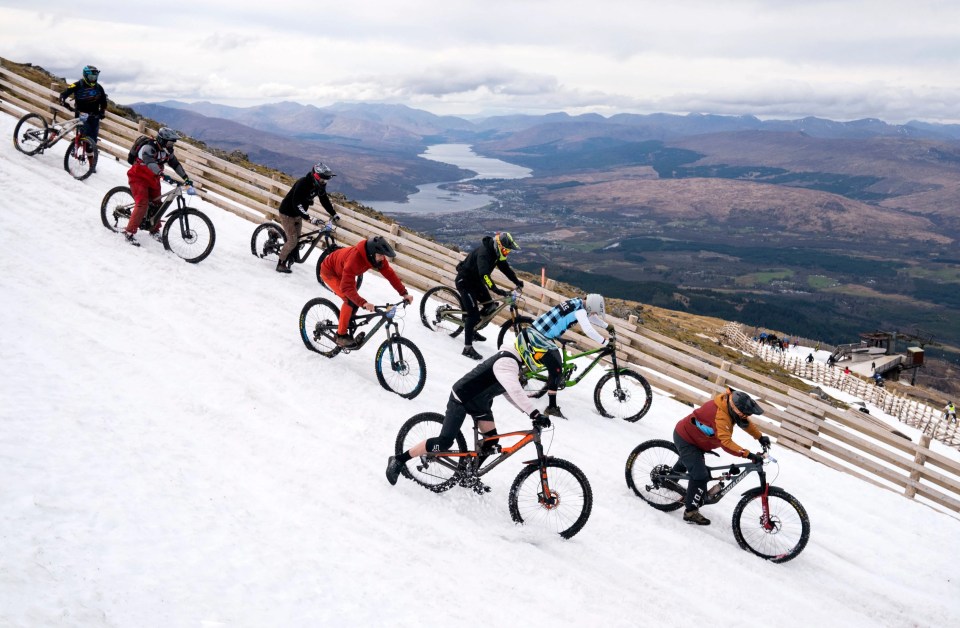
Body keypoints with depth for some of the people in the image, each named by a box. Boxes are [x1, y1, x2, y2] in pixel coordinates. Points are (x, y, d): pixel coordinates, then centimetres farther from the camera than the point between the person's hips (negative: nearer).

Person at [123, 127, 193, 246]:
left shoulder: (167, 151, -4)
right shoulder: (149, 148, -29)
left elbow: (175, 164, 5)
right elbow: (150, 163, -45)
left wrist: (186, 178, -5)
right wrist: (163, 175, -58)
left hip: (153, 179, 7)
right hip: (138, 177, -7)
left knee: (156, 204, 8)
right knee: (142, 204, -20)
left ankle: (154, 230, 28)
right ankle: (129, 232, -14)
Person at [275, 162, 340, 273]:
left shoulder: (320, 185, -8)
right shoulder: (302, 183, -32)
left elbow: (324, 200, 5)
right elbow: (297, 204, -38)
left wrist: (334, 214, -4)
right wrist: (310, 218, -44)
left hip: (298, 214, 8)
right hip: (287, 213, -8)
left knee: (296, 239, 11)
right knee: (292, 241, -9)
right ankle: (281, 264, 4)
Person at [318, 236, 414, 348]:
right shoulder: (354, 258, -43)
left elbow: (390, 273, -14)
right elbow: (346, 287, -46)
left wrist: (404, 293, -21)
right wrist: (363, 303, -56)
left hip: (341, 272, 8)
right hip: (329, 271, -8)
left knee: (355, 301, 1)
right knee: (350, 300, -22)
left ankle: (348, 330, 22)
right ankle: (341, 336, -10)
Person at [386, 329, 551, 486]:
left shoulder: (514, 362, 4)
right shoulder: (506, 362, -28)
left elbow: (510, 393, 9)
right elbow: (515, 391, -43)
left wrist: (531, 413, 0)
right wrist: (535, 414, -46)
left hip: (480, 402, 10)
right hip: (461, 399, -10)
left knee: (491, 441, 1)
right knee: (444, 442, -14)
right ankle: (398, 460, -2)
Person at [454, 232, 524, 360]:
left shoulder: (496, 253, -3)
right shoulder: (484, 252, -31)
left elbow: (505, 268, 6)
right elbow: (484, 274, -43)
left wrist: (517, 281, -6)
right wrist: (496, 290, -52)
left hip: (476, 281, 9)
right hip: (464, 281, -9)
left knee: (489, 306, 9)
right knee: (473, 313, -16)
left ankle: (471, 330, 29)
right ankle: (467, 348, -14)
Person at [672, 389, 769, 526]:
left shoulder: (730, 406, -12)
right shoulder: (721, 417, -38)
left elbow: (745, 422, 5)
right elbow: (726, 442, -46)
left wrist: (760, 437, -5)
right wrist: (749, 455, -50)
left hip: (692, 435, 10)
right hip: (685, 439, -10)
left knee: (688, 461, 36)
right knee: (700, 476, -18)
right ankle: (691, 513, -6)